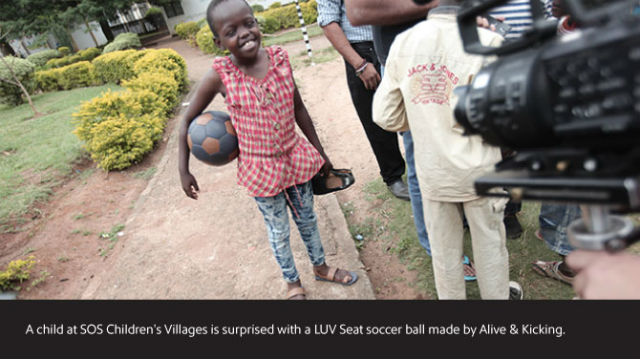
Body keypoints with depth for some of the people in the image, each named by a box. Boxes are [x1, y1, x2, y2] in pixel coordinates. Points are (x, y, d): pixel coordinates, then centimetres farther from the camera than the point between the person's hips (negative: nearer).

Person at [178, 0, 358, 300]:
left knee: (308, 219, 22)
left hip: (296, 156, 3)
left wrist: (320, 152, 7)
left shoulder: (279, 58, -10)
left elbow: (298, 108, 1)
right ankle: (292, 282, 44)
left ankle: (320, 266, 50)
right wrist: (184, 171, -7)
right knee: (279, 231, 16)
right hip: (260, 169, -2)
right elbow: (187, 120, -5)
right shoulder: (220, 76, -17)